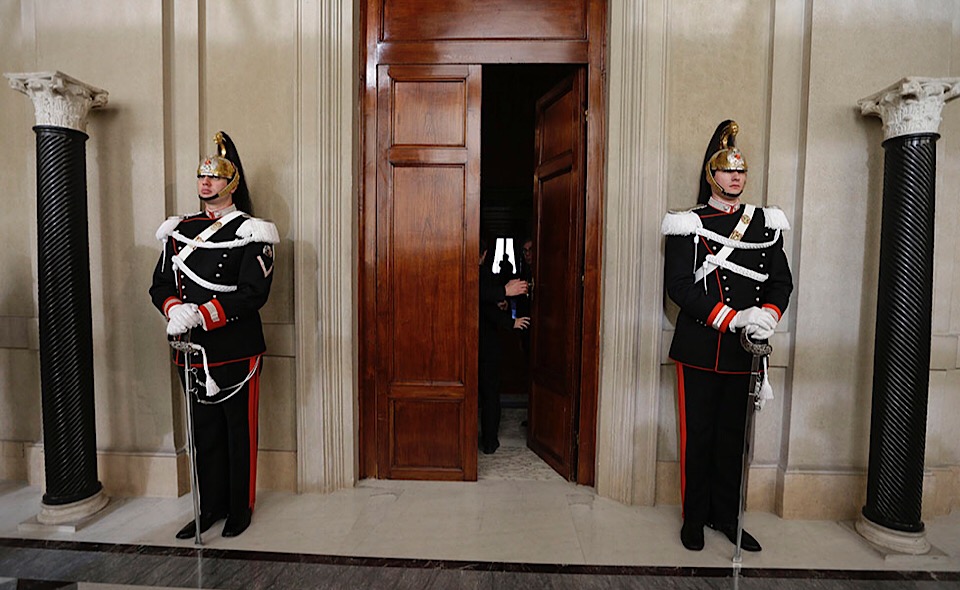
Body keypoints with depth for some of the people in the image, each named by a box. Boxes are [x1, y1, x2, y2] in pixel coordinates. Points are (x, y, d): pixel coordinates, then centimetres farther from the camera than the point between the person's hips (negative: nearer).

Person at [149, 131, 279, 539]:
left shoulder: (249, 232, -7)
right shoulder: (179, 230, 11)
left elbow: (254, 292, -16)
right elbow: (161, 284, 10)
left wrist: (201, 315, -23)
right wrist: (175, 310, -12)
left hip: (237, 349, -5)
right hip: (192, 349, 5)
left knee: (239, 429, 7)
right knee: (204, 429, 15)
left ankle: (241, 508, 25)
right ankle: (211, 506, 31)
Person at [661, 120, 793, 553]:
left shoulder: (767, 225, 10)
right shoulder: (688, 226, -3)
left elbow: (782, 282, 8)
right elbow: (678, 286, -12)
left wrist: (767, 315, -13)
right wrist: (732, 318, -19)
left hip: (745, 351, 4)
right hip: (699, 350, -4)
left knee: (733, 436, 14)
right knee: (697, 435, 7)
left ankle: (726, 515, 31)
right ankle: (694, 517, 24)